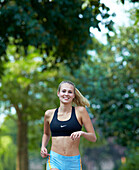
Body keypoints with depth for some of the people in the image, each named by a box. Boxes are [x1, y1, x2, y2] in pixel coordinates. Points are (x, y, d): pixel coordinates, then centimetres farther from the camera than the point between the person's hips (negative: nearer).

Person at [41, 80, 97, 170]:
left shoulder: (80, 111, 0)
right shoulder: (49, 114, 7)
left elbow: (93, 138, 0)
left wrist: (82, 133, -20)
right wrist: (43, 147, 9)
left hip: (73, 162, 0)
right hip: (54, 160, 0)